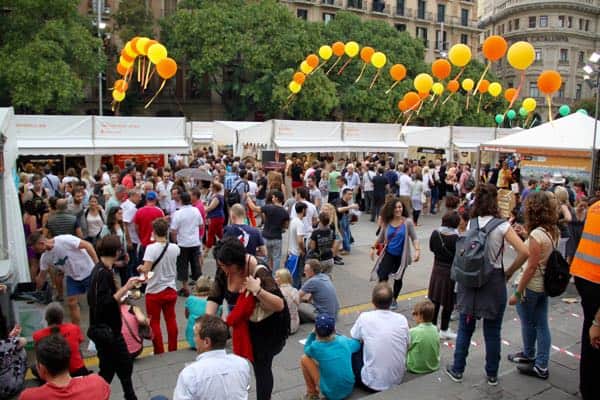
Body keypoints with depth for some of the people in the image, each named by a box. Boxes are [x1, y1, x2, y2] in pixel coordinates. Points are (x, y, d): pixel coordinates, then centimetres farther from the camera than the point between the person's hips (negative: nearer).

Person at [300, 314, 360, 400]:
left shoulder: (315, 347, -18)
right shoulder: (344, 341, -9)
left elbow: (306, 350, 7)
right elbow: (358, 344, 14)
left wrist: (312, 333, -1)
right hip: (349, 390, 4)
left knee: (304, 359, 4)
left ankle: (312, 393, 18)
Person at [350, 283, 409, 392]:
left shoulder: (365, 317, -13)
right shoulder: (402, 319, -6)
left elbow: (354, 339, 4)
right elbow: (407, 345, 9)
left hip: (373, 383, -3)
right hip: (397, 381, 4)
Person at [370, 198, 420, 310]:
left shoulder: (408, 222, -10)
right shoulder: (387, 222, -3)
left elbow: (414, 238, -8)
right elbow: (381, 237, 11)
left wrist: (417, 250, -21)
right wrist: (373, 248, 13)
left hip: (401, 256, -1)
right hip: (388, 254, 1)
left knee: (398, 279, 13)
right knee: (382, 277, -9)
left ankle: (394, 300, 35)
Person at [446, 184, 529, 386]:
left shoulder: (471, 224, -2)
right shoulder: (502, 226, -12)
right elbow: (524, 252, -18)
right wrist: (509, 271, -3)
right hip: (494, 281, -2)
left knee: (465, 328, 15)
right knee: (492, 332, 12)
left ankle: (457, 370, 24)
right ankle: (492, 375, 26)